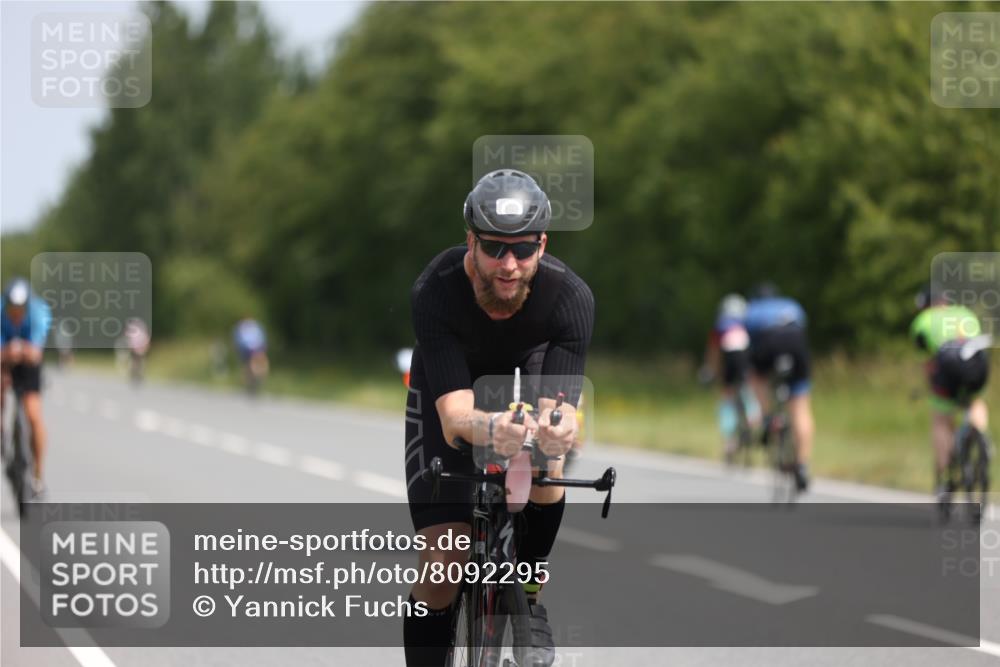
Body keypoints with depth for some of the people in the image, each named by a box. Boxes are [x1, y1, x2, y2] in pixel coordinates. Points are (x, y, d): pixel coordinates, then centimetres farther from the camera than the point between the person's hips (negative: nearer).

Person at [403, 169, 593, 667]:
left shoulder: (571, 296, -34)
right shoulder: (436, 292, -37)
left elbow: (565, 404, -40)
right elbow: (453, 413, -44)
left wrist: (557, 425, -65)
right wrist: (488, 428, -68)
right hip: (447, 386, -1)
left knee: (546, 469, -31)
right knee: (443, 563, -11)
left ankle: (528, 599, -7)